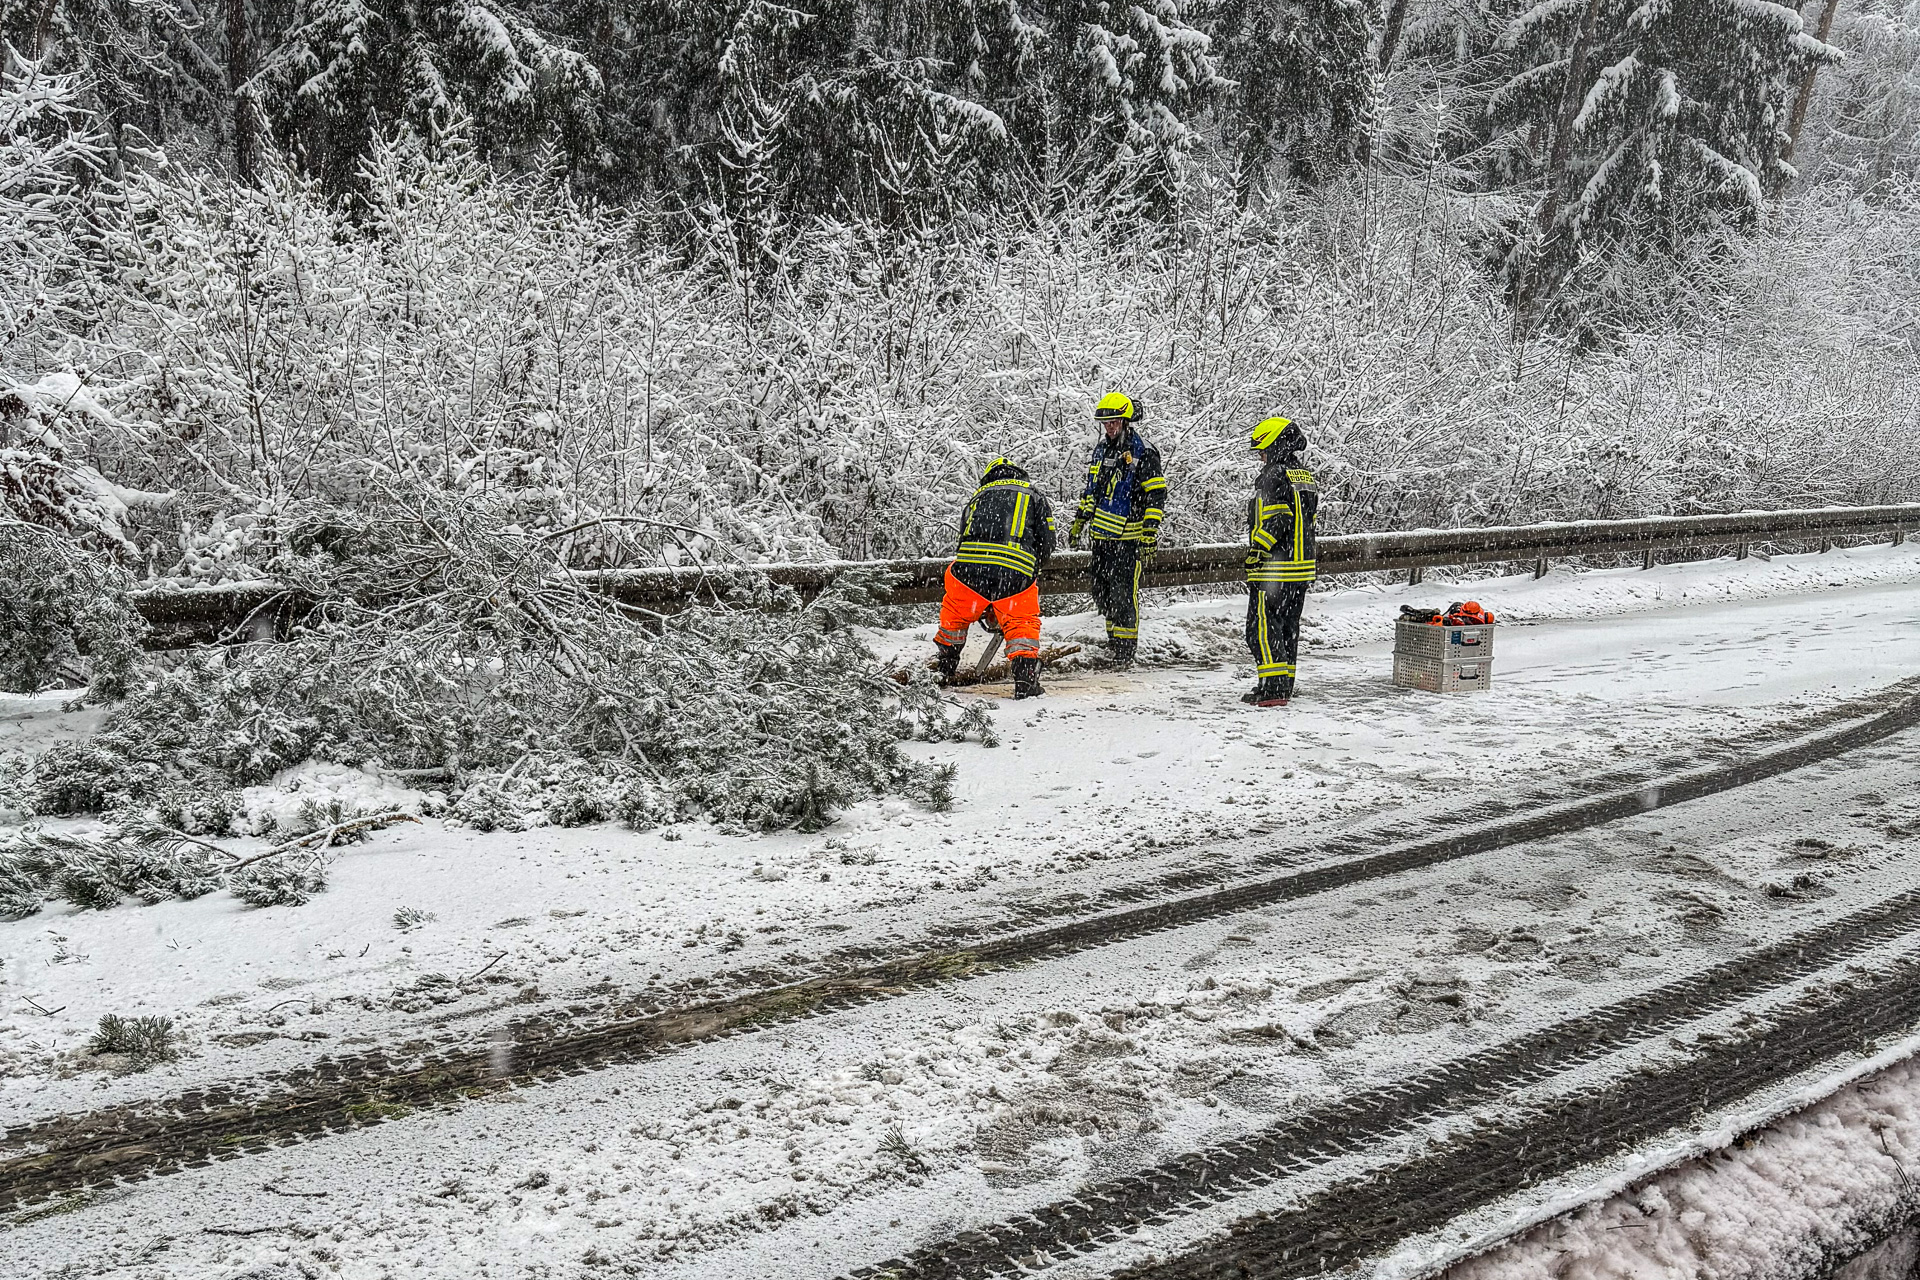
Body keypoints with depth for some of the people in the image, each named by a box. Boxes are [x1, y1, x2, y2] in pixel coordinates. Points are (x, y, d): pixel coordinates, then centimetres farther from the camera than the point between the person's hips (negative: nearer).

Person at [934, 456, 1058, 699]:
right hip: (1016, 571, -2)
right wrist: (1034, 573, 33)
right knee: (1022, 623, 15)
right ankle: (1025, 680, 3)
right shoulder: (1035, 496, 23)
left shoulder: (977, 496, 30)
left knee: (955, 615, 25)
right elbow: (1047, 542, 12)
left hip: (970, 568, 2)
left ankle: (943, 670, 37)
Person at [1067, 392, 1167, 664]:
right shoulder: (1102, 449, 13)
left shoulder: (1144, 454, -10)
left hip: (1128, 537, -7)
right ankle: (1113, 634, 27)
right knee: (1101, 591, 11)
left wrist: (1149, 537, -17)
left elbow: (1155, 498, -12)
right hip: (1101, 534, 7)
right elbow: (1091, 490, 23)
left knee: (1123, 591, -7)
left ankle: (1127, 643, 6)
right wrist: (1078, 524, 21)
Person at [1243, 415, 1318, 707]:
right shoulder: (1305, 477, 15)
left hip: (1274, 569, -10)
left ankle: (1273, 688, -11)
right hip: (1302, 566, 10)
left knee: (1262, 628, -6)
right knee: (1288, 627, 15)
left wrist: (1256, 552, -19)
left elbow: (1275, 521, -22)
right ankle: (1284, 685, 20)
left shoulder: (1275, 476, -14)